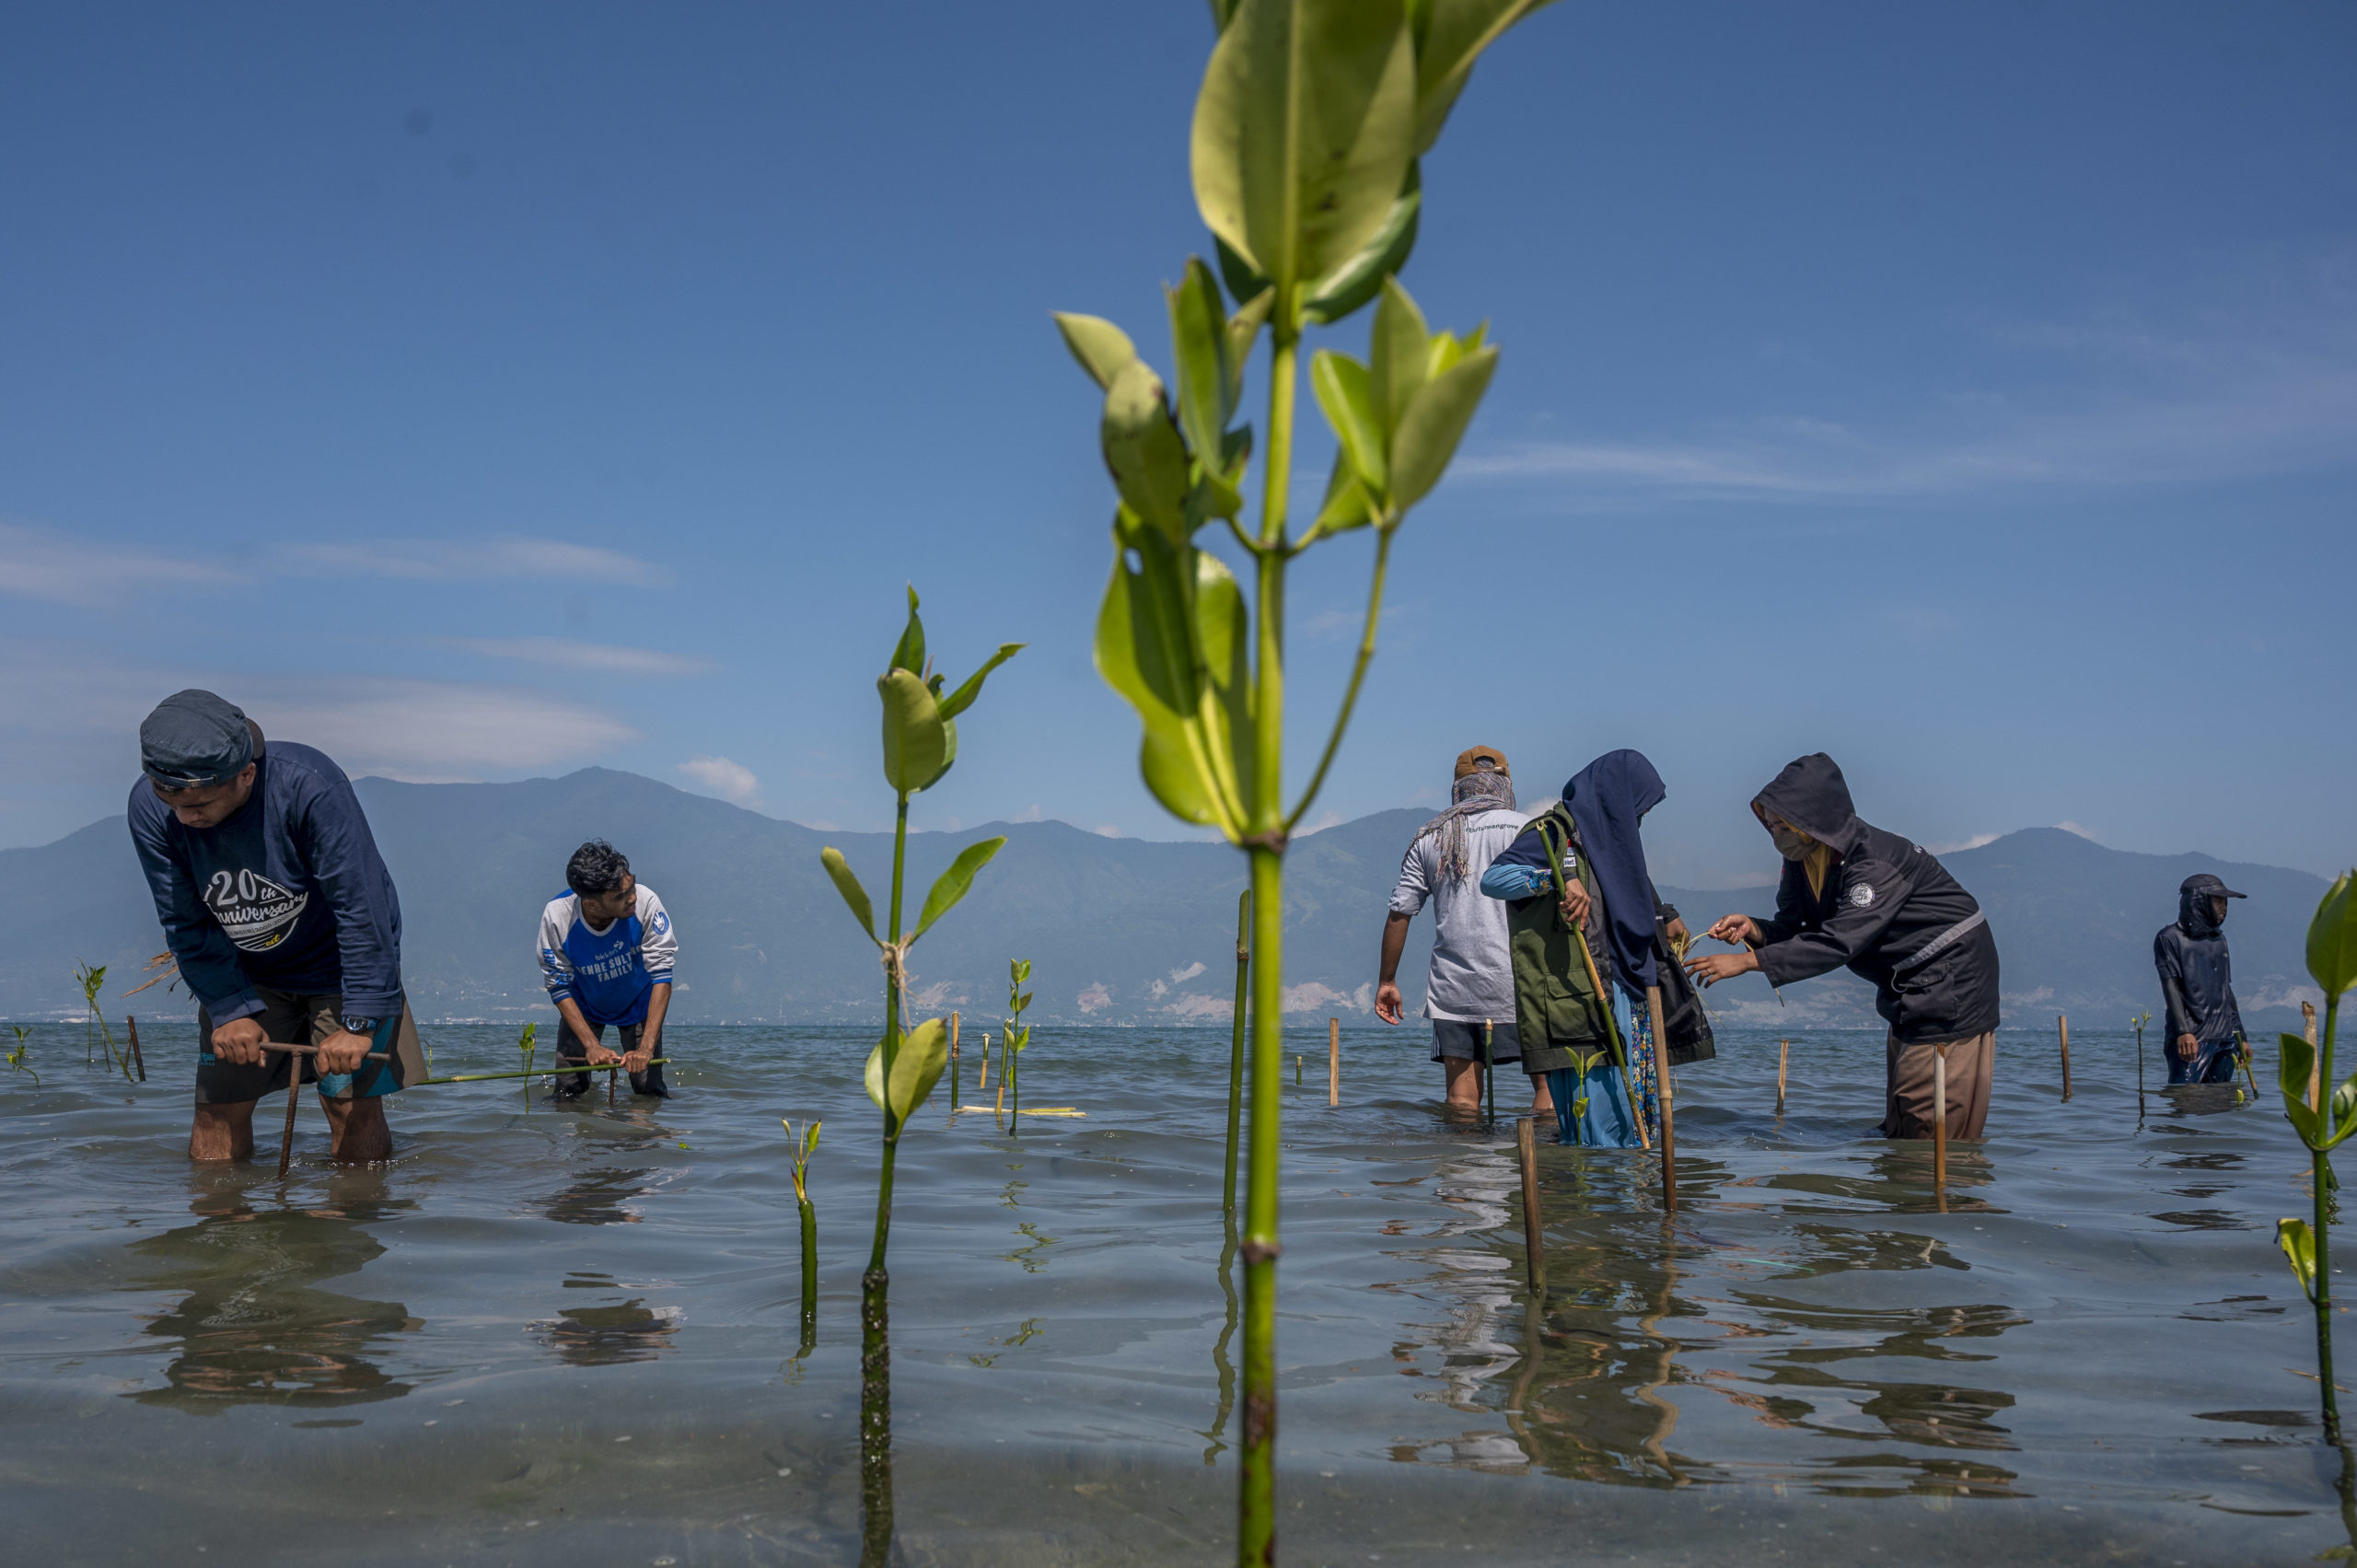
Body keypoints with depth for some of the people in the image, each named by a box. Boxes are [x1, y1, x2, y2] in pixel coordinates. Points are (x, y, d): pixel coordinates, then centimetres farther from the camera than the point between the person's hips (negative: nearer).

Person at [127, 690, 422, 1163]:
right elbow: (187, 924, -11)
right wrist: (230, 1011, -20)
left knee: (354, 1108, -5)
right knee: (219, 1106, 0)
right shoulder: (150, 806, -21)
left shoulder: (308, 785, -34)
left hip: (337, 963, -3)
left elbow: (361, 909, -29)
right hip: (243, 973, 3)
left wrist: (359, 1021, -28)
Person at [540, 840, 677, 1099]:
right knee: (568, 1093, -3)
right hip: (584, 1007, 0)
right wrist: (592, 1045, -30)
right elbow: (559, 988, -20)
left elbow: (661, 975, -28)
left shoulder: (645, 901, -34)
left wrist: (646, 1047, -34)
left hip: (638, 1004, 0)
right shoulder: (556, 917, -31)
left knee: (650, 1092, -8)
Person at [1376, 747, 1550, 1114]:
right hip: (1517, 983, -3)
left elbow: (1398, 914, 10)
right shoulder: (1527, 829, 2)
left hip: (1451, 986, 3)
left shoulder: (1429, 837, 11)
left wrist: (1386, 981, 17)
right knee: (1549, 1081, 2)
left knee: (1461, 1094, 3)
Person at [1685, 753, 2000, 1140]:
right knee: (1898, 1133, 13)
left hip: (1950, 977, -9)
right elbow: (1794, 929, 1)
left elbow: (1840, 941, -38)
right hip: (1907, 989, 9)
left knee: (1931, 1132, -11)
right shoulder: (1801, 861, -2)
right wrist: (1754, 930, -23)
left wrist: (1748, 962, -41)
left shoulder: (1876, 859, -29)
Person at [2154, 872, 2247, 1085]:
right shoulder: (2170, 938, 1)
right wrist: (2183, 1032, -21)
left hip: (2225, 1039, 7)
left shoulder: (2219, 939, 22)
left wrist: (2240, 1037, 22)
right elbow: (2170, 986, -9)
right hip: (2192, 1039, -7)